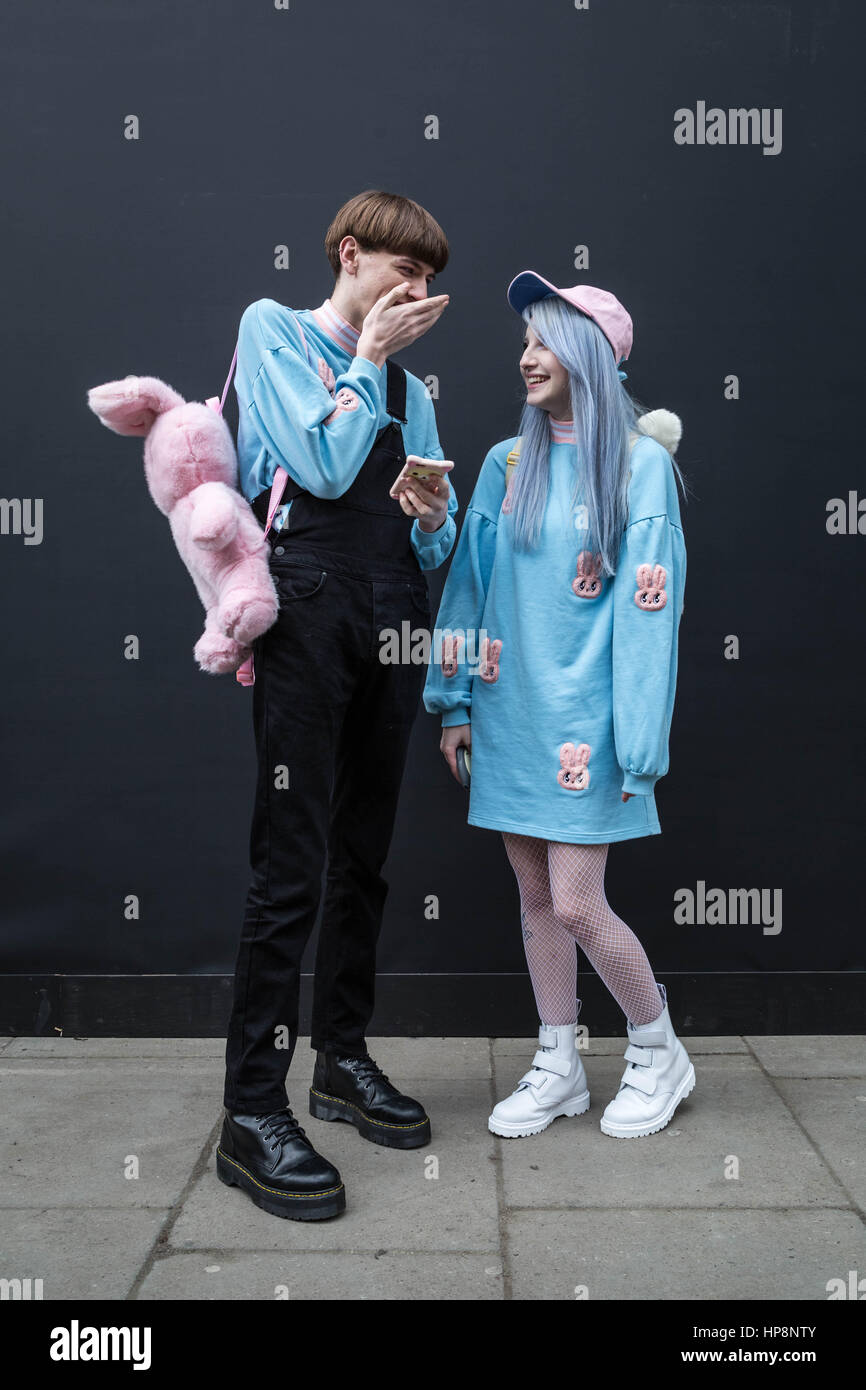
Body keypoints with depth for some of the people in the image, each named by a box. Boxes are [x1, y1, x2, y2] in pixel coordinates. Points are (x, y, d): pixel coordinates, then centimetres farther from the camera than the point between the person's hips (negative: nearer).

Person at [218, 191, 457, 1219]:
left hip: (394, 621, 6)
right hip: (310, 605, -6)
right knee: (292, 867, -11)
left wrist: (434, 522, -3)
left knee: (365, 857, 10)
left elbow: (438, 542, 19)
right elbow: (324, 464, -8)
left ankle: (343, 1060, 23)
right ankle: (253, 1114, -4)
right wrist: (369, 355, 2)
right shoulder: (274, 330, 8)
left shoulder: (408, 387, 23)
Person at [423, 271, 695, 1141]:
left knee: (576, 904, -4)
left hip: (583, 712, -5)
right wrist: (455, 704, 8)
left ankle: (658, 1053, 21)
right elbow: (470, 579, 10)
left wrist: (638, 741, -14)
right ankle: (558, 1068, 26)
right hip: (509, 709, 5)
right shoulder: (508, 462, 8)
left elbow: (649, 603, -10)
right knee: (535, 895, 11)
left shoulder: (641, 462, -5)